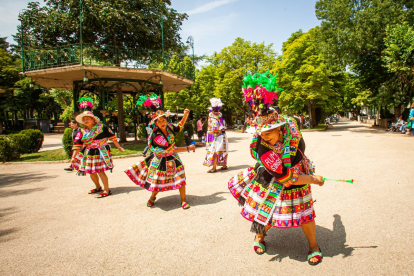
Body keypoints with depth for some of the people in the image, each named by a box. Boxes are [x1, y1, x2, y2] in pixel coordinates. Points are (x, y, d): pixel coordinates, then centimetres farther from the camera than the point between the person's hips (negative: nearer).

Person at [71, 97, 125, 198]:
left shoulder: (101, 127, -9)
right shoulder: (82, 131, 2)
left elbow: (112, 136, -3)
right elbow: (77, 144, 0)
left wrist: (119, 147, 0)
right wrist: (74, 156, -7)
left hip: (100, 153, -6)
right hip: (88, 154, 6)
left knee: (100, 171, -10)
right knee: (91, 172, 14)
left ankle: (107, 190, 3)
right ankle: (98, 187, 37)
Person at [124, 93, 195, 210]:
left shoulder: (169, 127, -9)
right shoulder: (156, 136, -26)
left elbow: (180, 126, 16)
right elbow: (171, 149, -27)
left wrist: (185, 115, 1)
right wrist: (188, 148, -23)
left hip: (172, 158, 4)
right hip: (160, 160, -4)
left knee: (180, 177, -3)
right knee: (157, 182, 9)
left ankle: (183, 200, 13)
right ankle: (152, 197, 40)